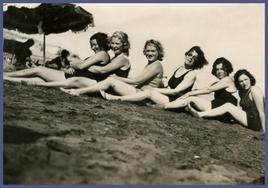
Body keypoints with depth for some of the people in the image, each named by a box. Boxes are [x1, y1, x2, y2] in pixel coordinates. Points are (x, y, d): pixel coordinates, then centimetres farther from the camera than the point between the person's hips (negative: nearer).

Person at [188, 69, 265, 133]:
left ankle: (200, 114, -15)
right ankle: (200, 114, -1)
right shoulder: (242, 92, 13)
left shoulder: (254, 90, -14)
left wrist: (264, 129, -21)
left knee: (228, 106, -16)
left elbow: (261, 111, -19)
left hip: (256, 122, -9)